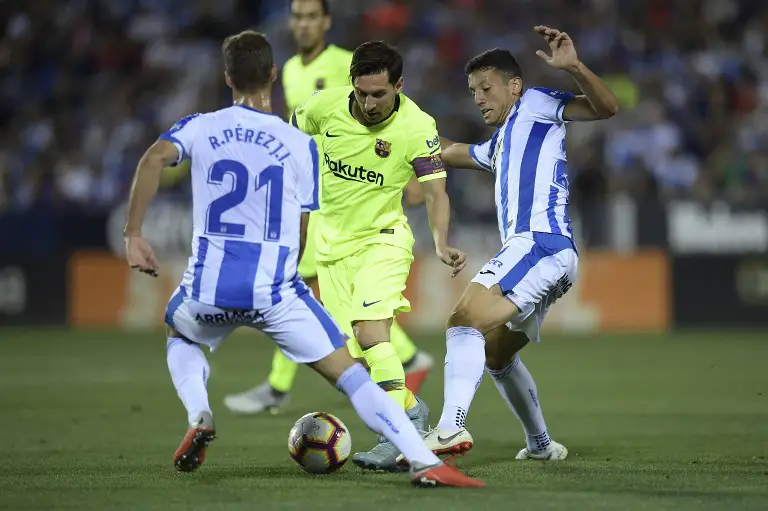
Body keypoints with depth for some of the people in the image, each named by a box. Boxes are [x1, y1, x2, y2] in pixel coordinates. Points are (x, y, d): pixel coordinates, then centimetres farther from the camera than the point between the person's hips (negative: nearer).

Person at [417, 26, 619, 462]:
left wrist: (575, 68, -24)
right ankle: (541, 445, 34)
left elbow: (606, 107, -7)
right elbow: (449, 152, 46)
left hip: (539, 242, -10)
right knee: (495, 356, 24)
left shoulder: (534, 105, 7)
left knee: (465, 322, -25)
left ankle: (451, 428, -41)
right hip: (541, 251, 10)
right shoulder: (498, 146, 32)